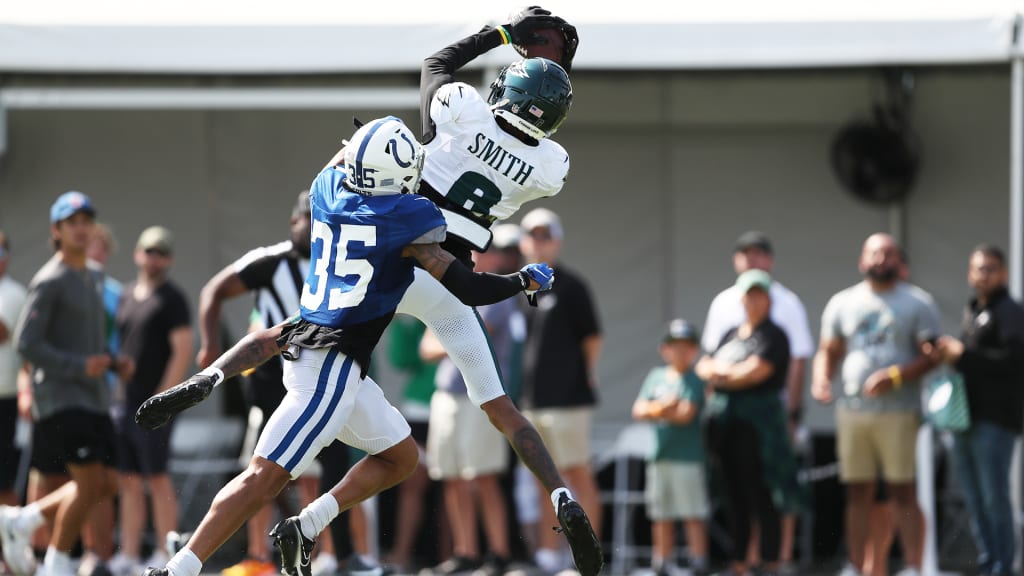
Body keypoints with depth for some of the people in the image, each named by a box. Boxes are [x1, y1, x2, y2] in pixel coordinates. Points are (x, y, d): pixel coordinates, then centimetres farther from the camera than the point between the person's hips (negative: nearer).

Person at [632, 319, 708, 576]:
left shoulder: (695, 380, -4)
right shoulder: (657, 376, 13)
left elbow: (686, 413, -14)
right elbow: (638, 410, 5)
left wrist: (655, 411, -4)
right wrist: (662, 408, -13)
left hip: (689, 456, -6)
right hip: (660, 457, 6)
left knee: (694, 516, -6)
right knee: (662, 516, 12)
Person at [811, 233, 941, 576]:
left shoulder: (918, 303, 4)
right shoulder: (843, 303, 15)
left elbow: (931, 356, -2)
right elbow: (828, 351, 17)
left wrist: (896, 376, -17)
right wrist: (821, 379, -5)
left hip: (898, 413, -4)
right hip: (852, 410, 4)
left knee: (903, 493, -6)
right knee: (858, 493, 6)